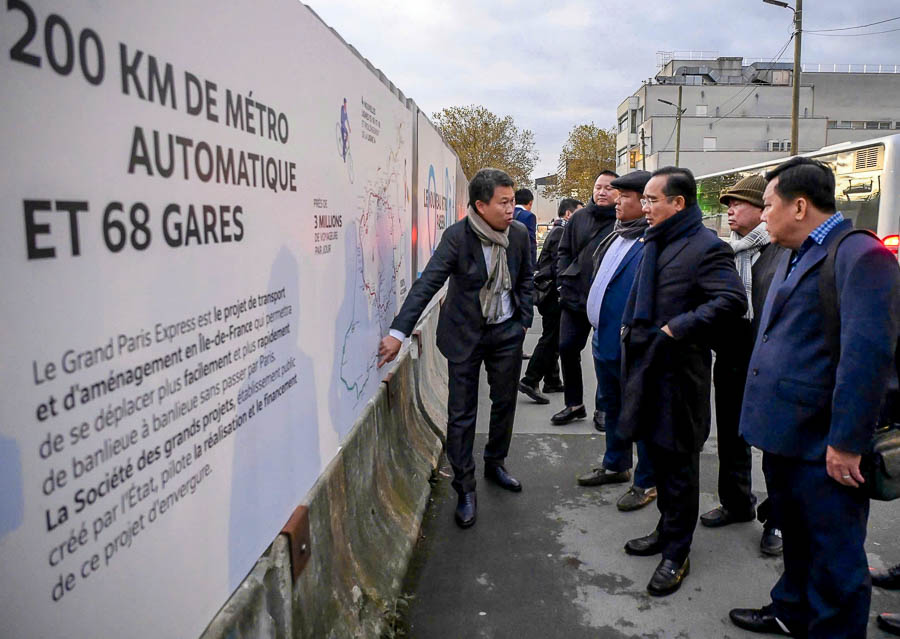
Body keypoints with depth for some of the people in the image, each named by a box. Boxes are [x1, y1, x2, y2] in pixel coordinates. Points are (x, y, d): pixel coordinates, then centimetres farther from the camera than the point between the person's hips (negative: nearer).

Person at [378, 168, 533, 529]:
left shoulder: (519, 234, -6)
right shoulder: (457, 236, -20)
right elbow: (427, 283, -26)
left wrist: (524, 319, 5)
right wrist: (399, 332, -32)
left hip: (507, 331, 4)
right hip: (465, 334, -4)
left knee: (504, 402, 16)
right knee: (462, 414, 1)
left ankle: (495, 464, 40)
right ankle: (465, 489, 16)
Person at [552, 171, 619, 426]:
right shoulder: (579, 218, 7)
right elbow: (564, 251, 14)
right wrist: (565, 279, 2)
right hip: (575, 298, 4)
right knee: (567, 348, 5)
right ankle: (574, 404, 21)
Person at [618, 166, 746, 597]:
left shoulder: (705, 247, -15)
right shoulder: (655, 243, 13)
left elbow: (733, 301, -25)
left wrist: (678, 328, -24)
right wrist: (633, 331, 12)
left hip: (678, 369, -8)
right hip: (648, 364, 9)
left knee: (678, 462, 3)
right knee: (658, 453, 19)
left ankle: (677, 554, 17)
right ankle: (667, 530, 36)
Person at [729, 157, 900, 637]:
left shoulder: (860, 255, -16)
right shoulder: (795, 256, 14)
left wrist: (847, 443, -20)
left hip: (823, 447, -9)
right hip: (786, 434, 9)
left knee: (835, 557, 8)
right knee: (795, 536, 25)